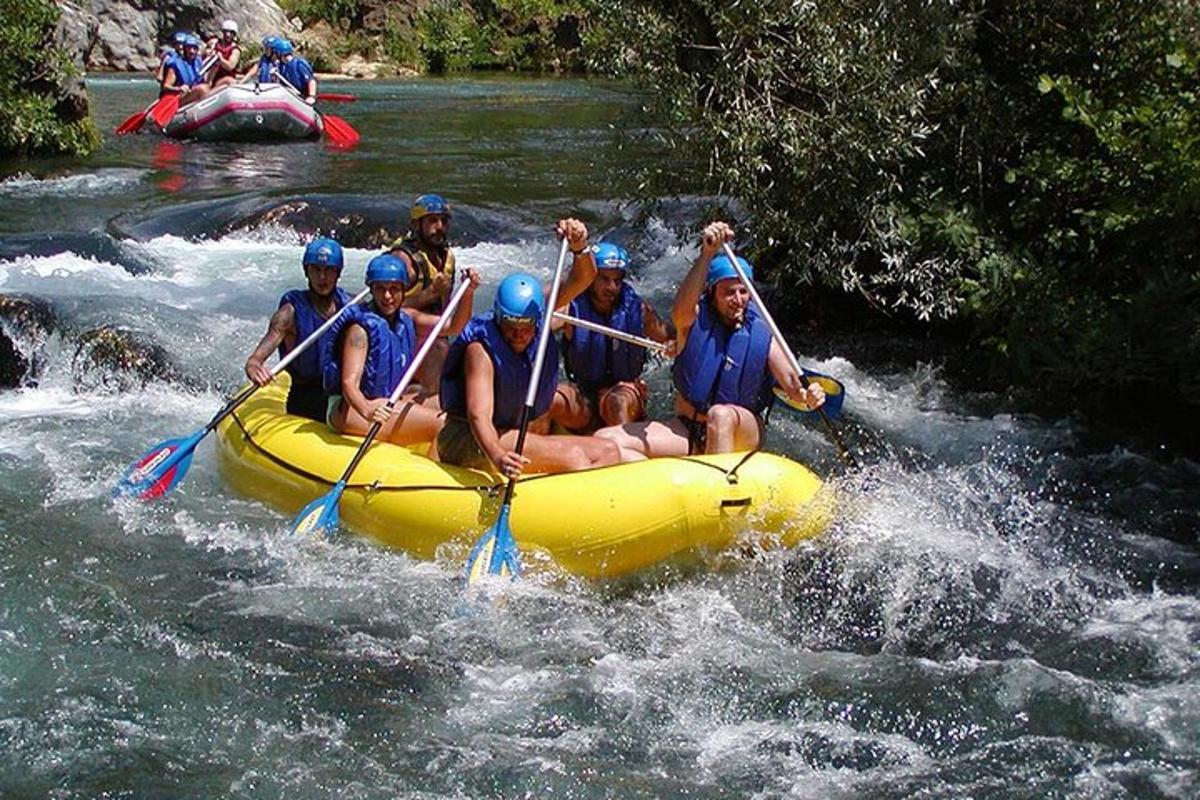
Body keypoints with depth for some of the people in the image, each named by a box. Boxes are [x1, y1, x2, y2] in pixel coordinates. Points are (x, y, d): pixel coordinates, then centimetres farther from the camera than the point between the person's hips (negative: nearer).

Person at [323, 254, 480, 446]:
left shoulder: (406, 319, 8)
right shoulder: (361, 328, -16)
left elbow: (452, 326, 7)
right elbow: (349, 382, -25)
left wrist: (468, 293, -11)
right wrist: (367, 411, -46)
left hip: (388, 401, 9)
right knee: (439, 423, -24)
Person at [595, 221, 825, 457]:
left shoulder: (762, 336, -3)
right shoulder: (695, 321, -4)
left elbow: (791, 382, -11)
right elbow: (681, 309, -29)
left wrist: (807, 396, -36)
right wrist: (707, 255, -43)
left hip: (741, 433, -1)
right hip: (687, 432, 2)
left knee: (721, 415, -39)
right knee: (606, 440, -18)